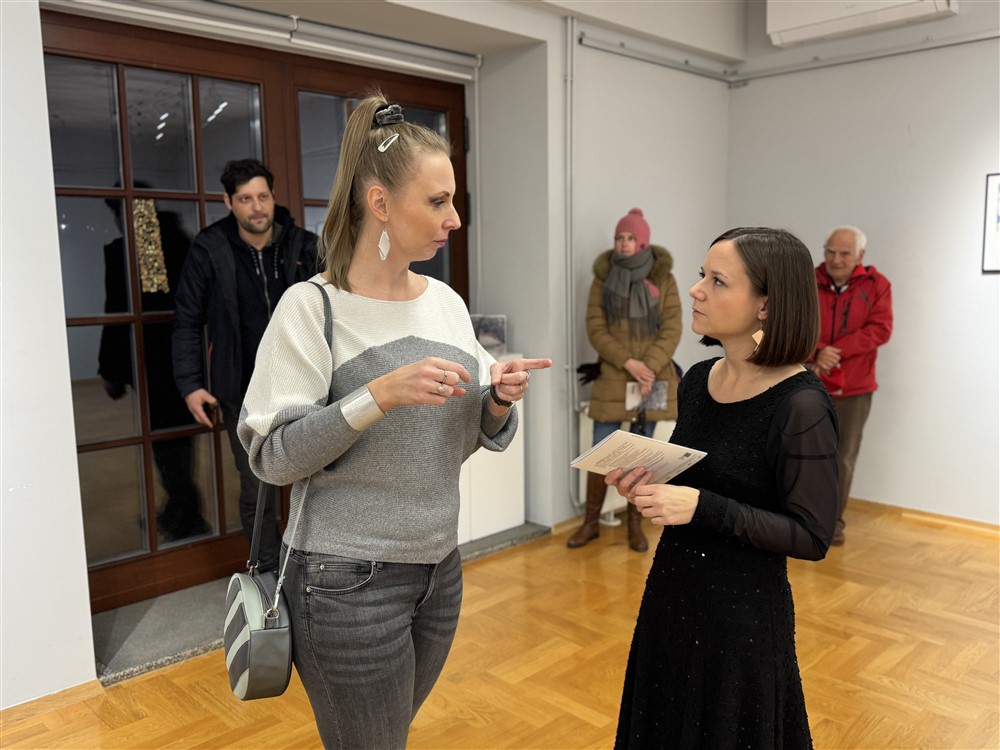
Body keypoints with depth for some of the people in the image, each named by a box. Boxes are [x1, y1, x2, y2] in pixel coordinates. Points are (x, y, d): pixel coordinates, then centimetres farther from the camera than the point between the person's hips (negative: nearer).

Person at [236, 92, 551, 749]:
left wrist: (499, 402, -12)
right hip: (348, 581, -5)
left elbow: (477, 438, 10)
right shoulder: (313, 308, -13)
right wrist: (380, 395, -27)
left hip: (440, 570, 6)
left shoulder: (446, 301, 4)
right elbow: (272, 455, -16)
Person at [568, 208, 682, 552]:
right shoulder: (603, 278, 1)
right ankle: (591, 522, 18)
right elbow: (595, 329, -4)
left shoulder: (663, 280, 0)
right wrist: (627, 362, -15)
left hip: (651, 378, 0)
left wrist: (649, 368, -16)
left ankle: (635, 524, 21)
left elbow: (672, 331, -4)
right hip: (612, 378, 0)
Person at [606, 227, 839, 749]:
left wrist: (703, 508, -26)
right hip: (670, 593, 7)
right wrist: (647, 481, -8)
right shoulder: (697, 380, 0)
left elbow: (812, 536, -18)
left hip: (743, 610, -7)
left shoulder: (800, 405, -21)